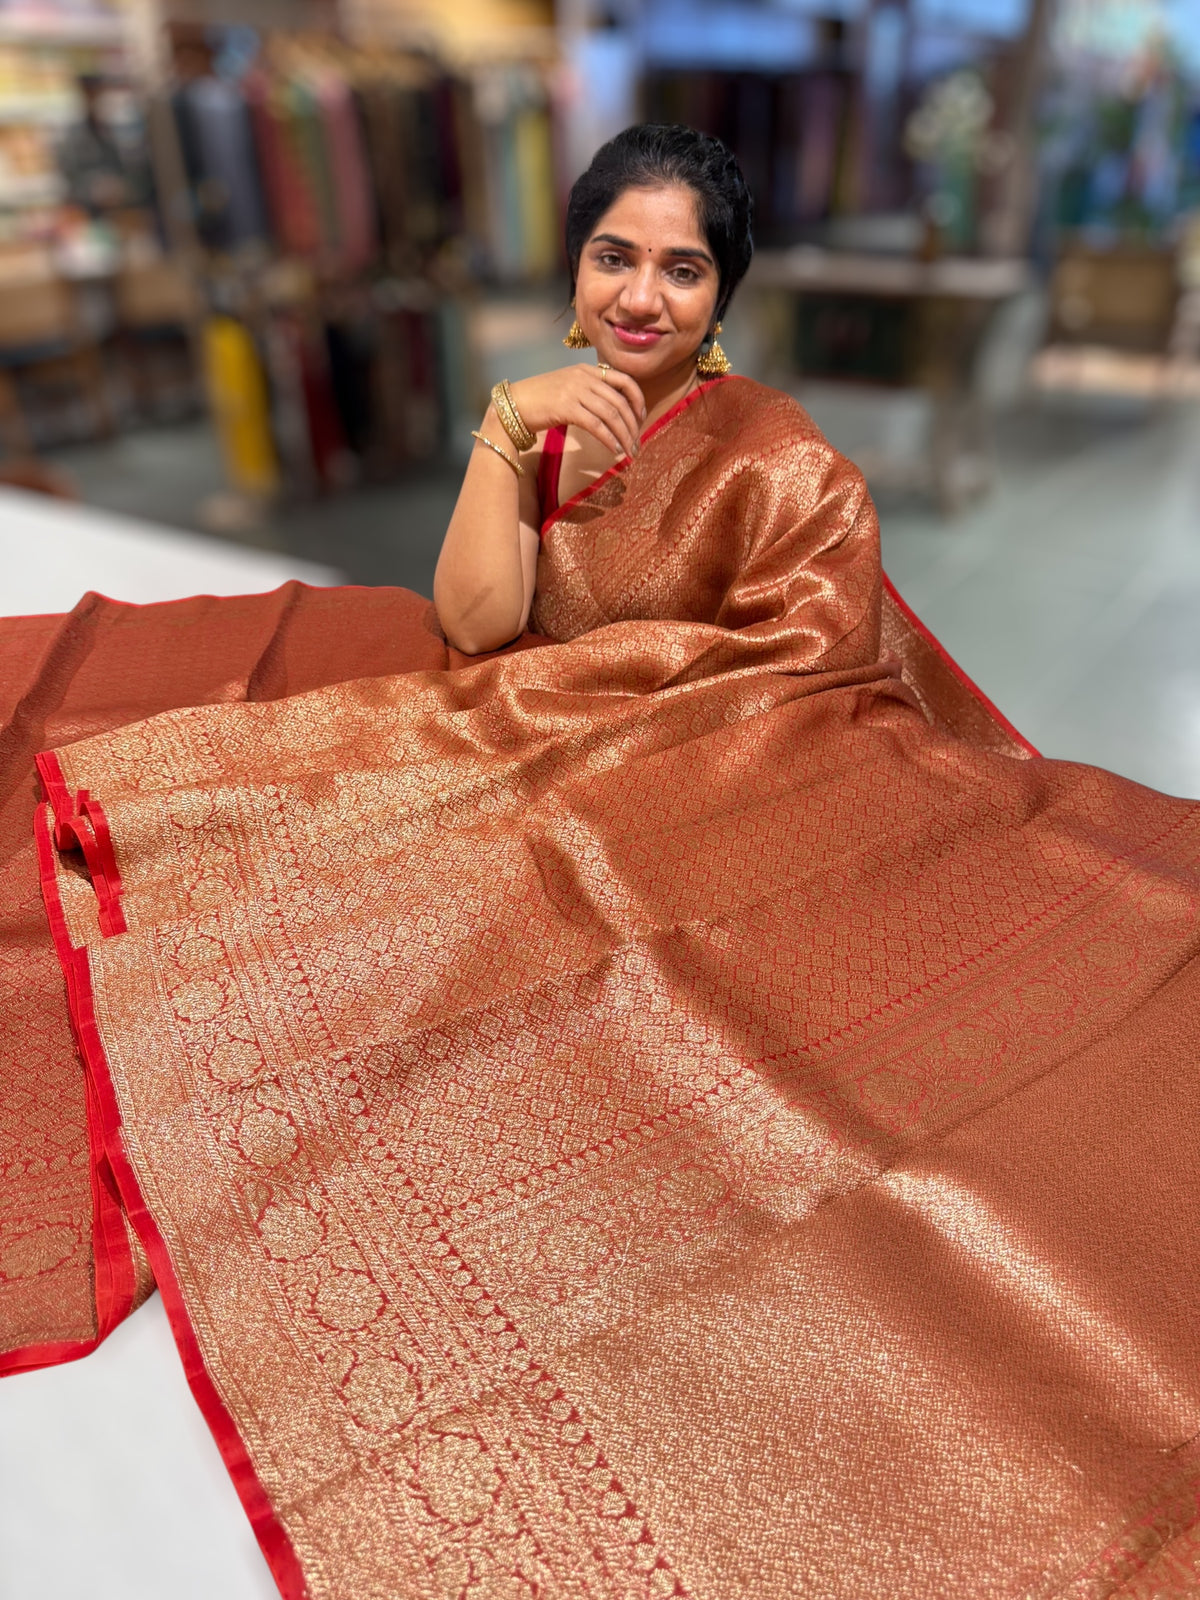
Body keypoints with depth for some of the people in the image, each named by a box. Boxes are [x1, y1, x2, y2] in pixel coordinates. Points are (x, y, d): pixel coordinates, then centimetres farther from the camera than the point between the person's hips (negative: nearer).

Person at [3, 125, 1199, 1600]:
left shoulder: (787, 472, -12)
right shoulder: (558, 416, 4)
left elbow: (807, 723, -15)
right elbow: (476, 627, -9)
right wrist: (503, 431, -19)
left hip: (705, 834, -5)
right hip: (546, 789, 6)